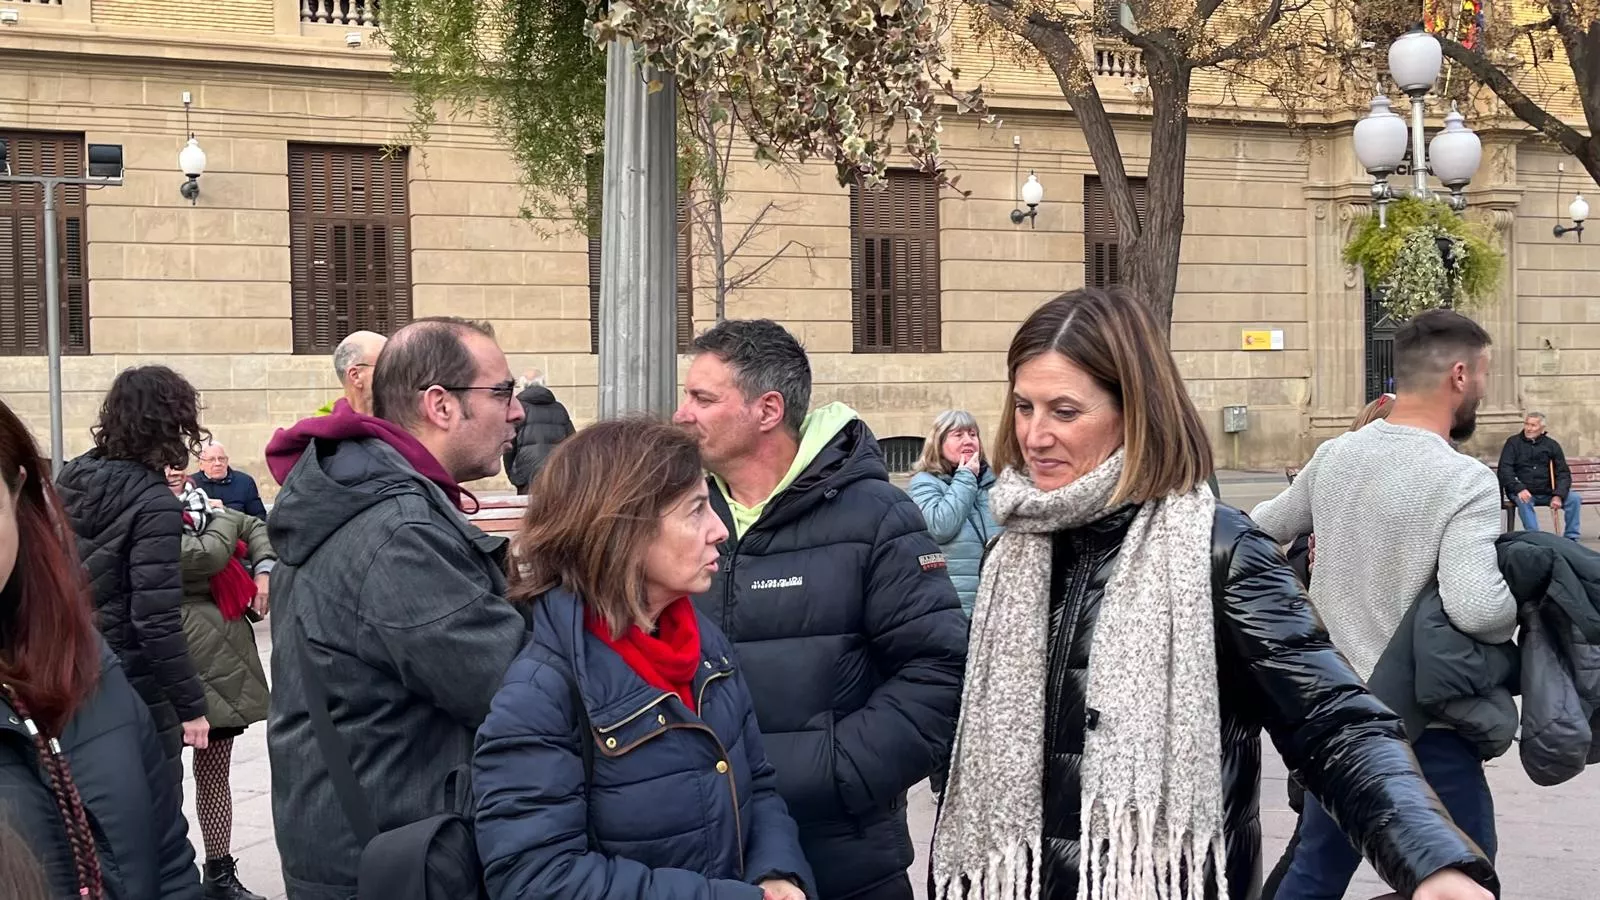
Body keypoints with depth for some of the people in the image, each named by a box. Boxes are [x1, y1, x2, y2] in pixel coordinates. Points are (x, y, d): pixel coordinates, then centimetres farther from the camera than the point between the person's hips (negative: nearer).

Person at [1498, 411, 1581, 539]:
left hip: (1546, 492, 3)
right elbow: (1505, 470, -8)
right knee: (1523, 501, -35)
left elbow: (1563, 473, 6)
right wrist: (1519, 489, -24)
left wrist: (1558, 495, -13)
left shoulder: (1551, 445, 9)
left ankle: (1571, 538, -7)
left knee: (1574, 498, -15)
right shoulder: (1513, 442, 1)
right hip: (1522, 492, -3)